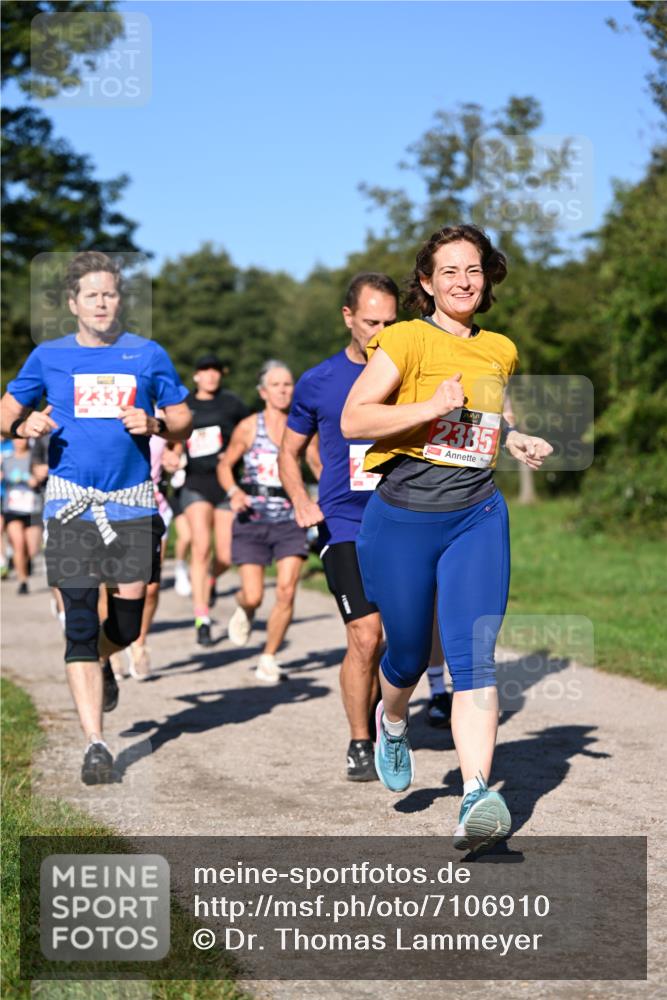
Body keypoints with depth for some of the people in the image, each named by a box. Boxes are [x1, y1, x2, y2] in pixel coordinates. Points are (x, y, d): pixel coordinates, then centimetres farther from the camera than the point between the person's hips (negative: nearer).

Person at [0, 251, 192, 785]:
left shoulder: (149, 355, 6)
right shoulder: (49, 356, 7)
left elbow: (184, 421, 11)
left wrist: (155, 425, -10)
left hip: (133, 502, 1)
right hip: (72, 502, -1)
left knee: (129, 615, 1)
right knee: (80, 618, -6)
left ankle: (101, 663, 39)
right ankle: (95, 743, -2)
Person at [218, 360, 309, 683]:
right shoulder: (249, 427, 0)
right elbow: (225, 465, 7)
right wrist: (233, 492, -11)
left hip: (290, 520, 1)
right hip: (252, 520, -1)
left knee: (286, 592, -11)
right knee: (253, 595, -5)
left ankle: (269, 658, 7)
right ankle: (244, 609, 35)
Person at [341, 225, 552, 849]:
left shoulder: (501, 352, 12)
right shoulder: (406, 340, -5)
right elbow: (353, 419, -13)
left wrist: (514, 440, 12)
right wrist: (431, 408, -22)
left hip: (477, 518, 3)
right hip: (402, 520, -2)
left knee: (474, 657, -12)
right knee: (408, 654, 11)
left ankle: (476, 798, -18)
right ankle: (392, 723, 46)